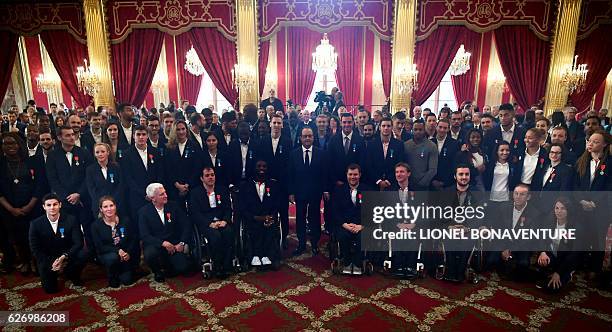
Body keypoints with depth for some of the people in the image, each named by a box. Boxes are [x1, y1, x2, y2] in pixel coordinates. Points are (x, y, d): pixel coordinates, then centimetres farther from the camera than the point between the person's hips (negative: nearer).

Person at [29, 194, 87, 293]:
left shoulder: (71, 220, -10)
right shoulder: (35, 224, -8)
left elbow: (78, 243, -13)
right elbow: (35, 249, -6)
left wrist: (64, 257, -28)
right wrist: (52, 263, -17)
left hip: (67, 257, 0)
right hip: (47, 260, 0)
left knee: (83, 255, -29)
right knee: (50, 289, -12)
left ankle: (74, 277, 2)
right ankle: (53, 271, 23)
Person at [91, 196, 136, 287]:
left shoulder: (125, 221, -1)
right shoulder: (96, 225, -6)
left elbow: (134, 239, -1)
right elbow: (99, 247, -10)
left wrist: (128, 253, -18)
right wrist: (117, 251, -24)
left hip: (125, 256, 1)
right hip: (106, 255, -1)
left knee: (127, 281, -10)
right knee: (113, 258, -36)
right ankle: (113, 278, -4)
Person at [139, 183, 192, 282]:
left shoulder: (173, 206, 1)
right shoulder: (144, 211, -5)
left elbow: (186, 225, 0)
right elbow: (145, 236, -12)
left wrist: (182, 243, -12)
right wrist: (163, 243, -24)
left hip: (174, 245, 2)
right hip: (155, 245, -1)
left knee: (183, 268, -18)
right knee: (150, 254, -35)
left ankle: (167, 268, 19)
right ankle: (158, 271, 1)